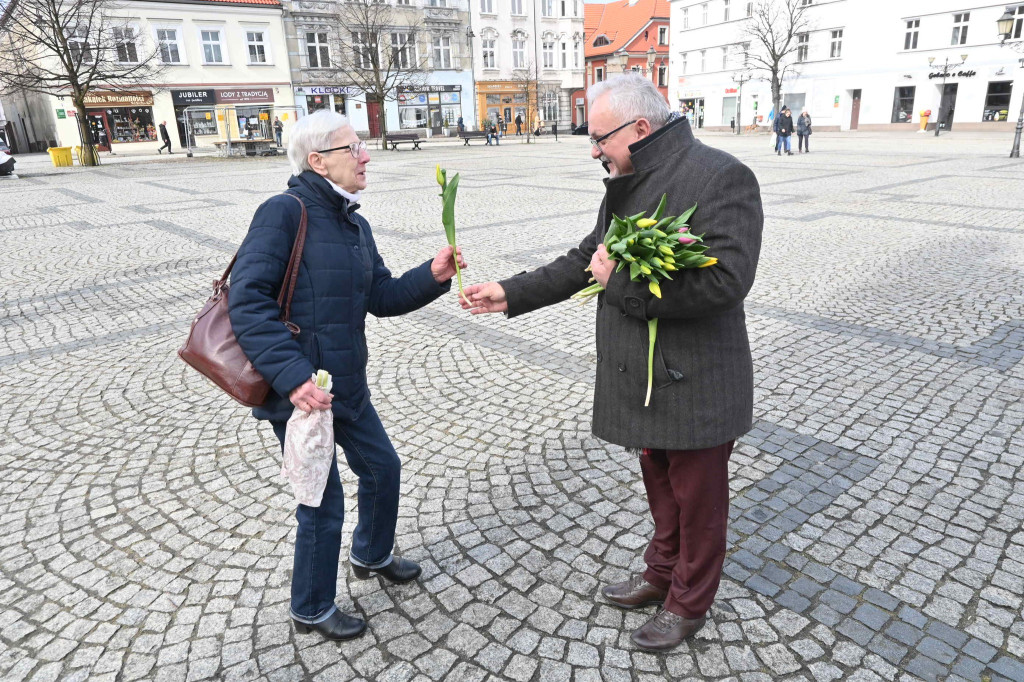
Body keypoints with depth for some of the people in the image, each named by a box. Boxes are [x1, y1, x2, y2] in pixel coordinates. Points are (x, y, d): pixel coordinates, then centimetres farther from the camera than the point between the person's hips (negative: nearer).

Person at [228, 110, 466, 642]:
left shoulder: (355, 225, 9)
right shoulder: (285, 212, -16)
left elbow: (382, 298, 8)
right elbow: (248, 302, -22)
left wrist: (432, 276, -8)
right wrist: (292, 375, -29)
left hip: (345, 384, 8)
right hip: (297, 391, -8)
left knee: (383, 468, 21)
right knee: (324, 504, 5)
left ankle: (371, 556, 51)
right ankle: (311, 610, 33)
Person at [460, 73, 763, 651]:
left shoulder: (720, 177, -18)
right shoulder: (628, 185, 10)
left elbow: (726, 279, -29)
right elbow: (586, 261, 15)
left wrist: (623, 281, -22)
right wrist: (511, 294, 9)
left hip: (696, 386, -8)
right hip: (641, 379, 8)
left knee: (698, 500, 12)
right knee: (660, 487, 24)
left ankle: (690, 604, 34)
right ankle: (662, 575, 46)